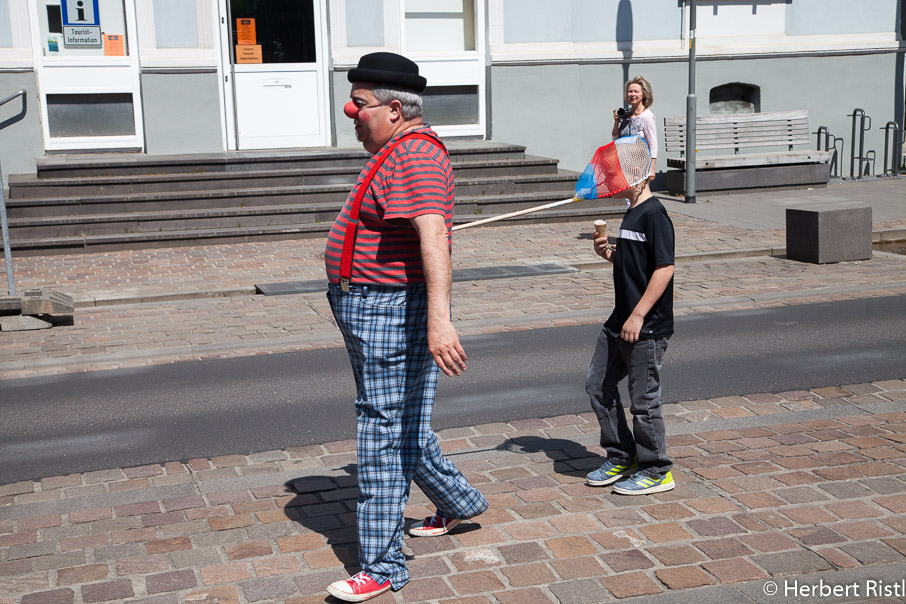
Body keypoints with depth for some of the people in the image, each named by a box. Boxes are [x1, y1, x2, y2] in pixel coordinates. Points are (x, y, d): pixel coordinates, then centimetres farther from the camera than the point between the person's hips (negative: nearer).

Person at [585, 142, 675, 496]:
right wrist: (609, 253, 3)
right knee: (598, 386, 13)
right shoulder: (631, 214, 14)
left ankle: (656, 472, 15)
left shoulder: (654, 214, -16)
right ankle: (621, 458, 27)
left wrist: (637, 316, -22)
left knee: (643, 400, 0)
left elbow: (664, 268, -22)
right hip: (620, 322, 10)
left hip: (647, 327, -10)